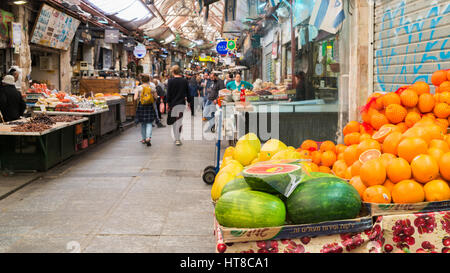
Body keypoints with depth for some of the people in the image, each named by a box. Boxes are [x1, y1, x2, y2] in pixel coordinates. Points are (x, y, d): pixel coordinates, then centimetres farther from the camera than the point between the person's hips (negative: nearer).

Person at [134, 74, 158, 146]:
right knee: (149, 123, 1)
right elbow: (156, 97, 2)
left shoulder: (138, 88, -4)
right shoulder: (152, 88, -3)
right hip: (150, 106, -1)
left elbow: (135, 98, -9)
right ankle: (148, 137, -19)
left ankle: (144, 139, 21)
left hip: (141, 106, 1)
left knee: (142, 123, 14)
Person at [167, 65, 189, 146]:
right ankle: (178, 139, -5)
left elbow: (168, 94, -7)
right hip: (182, 103, 1)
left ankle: (176, 139, 17)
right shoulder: (185, 81, 0)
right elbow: (188, 93, 6)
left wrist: (168, 104, -1)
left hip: (173, 103, -1)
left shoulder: (170, 81, -7)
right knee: (179, 121, 1)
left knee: (174, 122, 12)